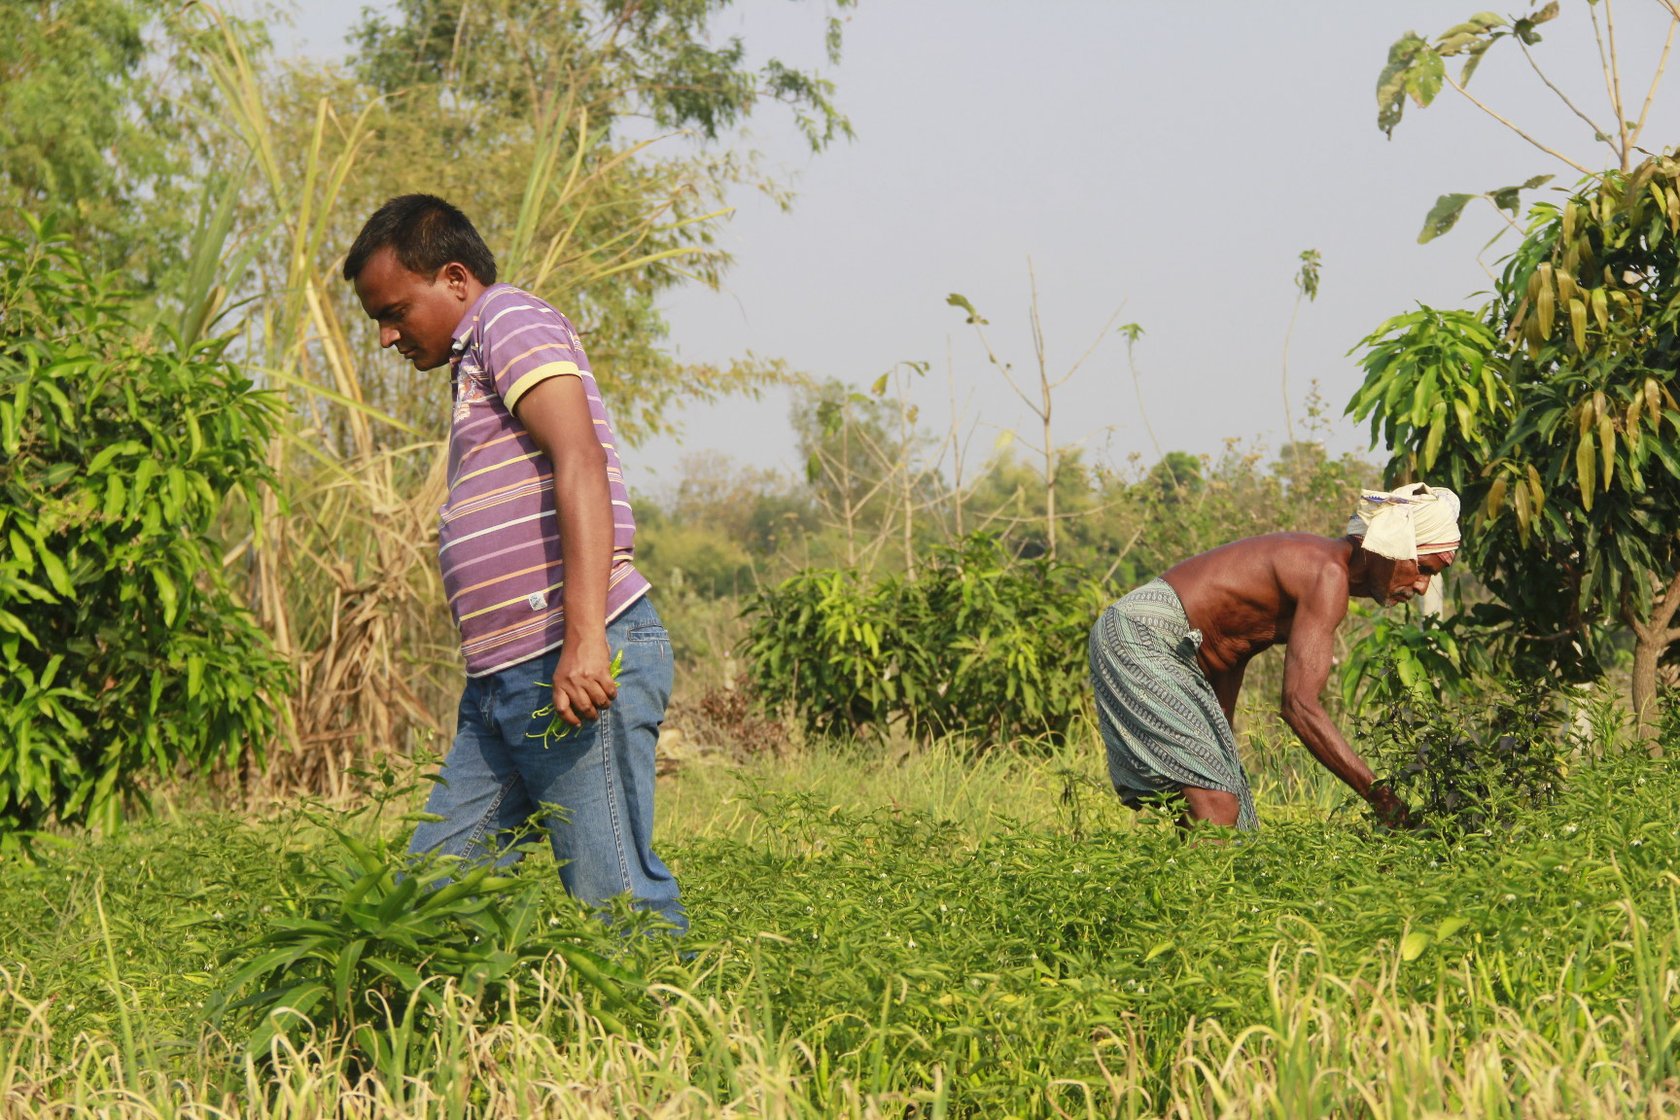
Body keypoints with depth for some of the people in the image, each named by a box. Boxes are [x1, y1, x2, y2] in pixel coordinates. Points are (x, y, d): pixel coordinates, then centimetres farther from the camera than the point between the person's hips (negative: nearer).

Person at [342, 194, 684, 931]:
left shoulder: (513, 321, -3)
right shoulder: (476, 363, 27)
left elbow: (580, 463, -19)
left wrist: (584, 638, -29)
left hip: (582, 664, -10)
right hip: (504, 681, 10)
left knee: (618, 898, -9)